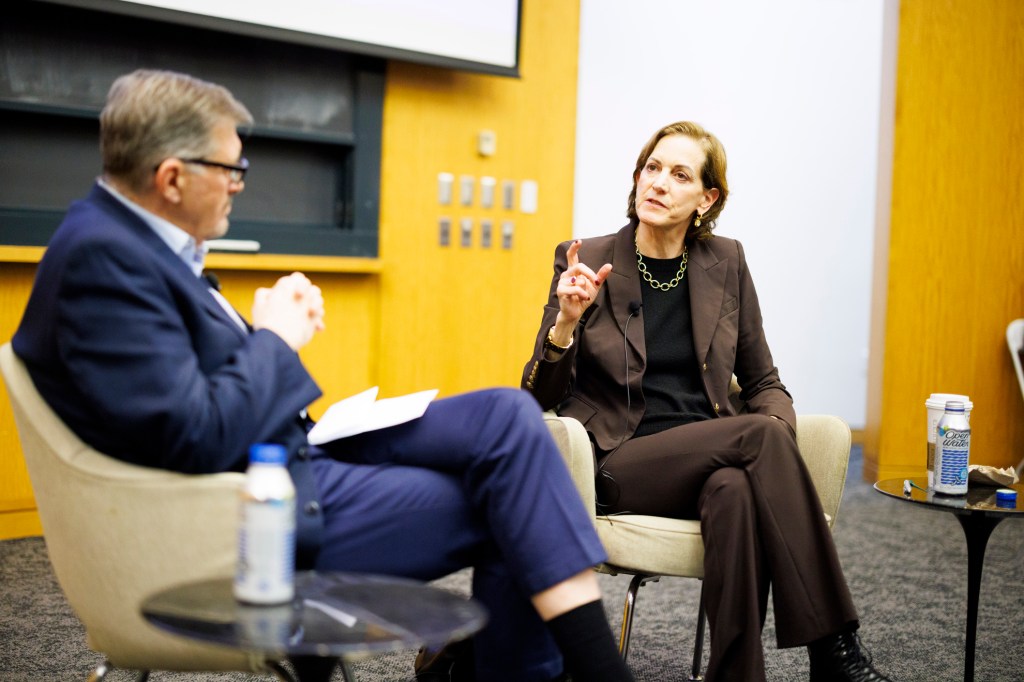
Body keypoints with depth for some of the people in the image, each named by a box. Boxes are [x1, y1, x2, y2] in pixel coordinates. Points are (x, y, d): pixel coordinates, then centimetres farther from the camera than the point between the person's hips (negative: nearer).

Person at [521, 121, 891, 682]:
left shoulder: (725, 264, 8)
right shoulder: (584, 262, 0)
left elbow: (762, 381, 15)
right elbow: (541, 399, -1)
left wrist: (780, 434, -9)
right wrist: (566, 323, -20)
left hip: (710, 458, 3)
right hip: (617, 464, -2)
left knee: (736, 489, -36)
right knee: (760, 434, -29)